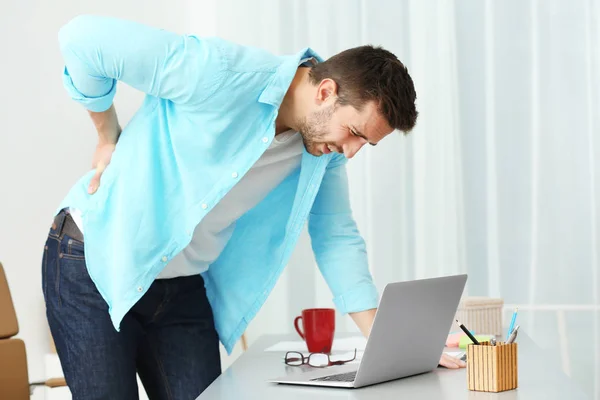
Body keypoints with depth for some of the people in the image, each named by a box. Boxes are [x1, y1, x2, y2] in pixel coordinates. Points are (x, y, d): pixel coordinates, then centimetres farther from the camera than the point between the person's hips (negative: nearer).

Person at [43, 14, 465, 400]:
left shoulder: (327, 149, -4)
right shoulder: (221, 73, -27)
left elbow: (336, 237, 6)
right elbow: (84, 38, -23)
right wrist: (110, 138, -11)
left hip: (184, 289, 6)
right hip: (93, 268, -5)